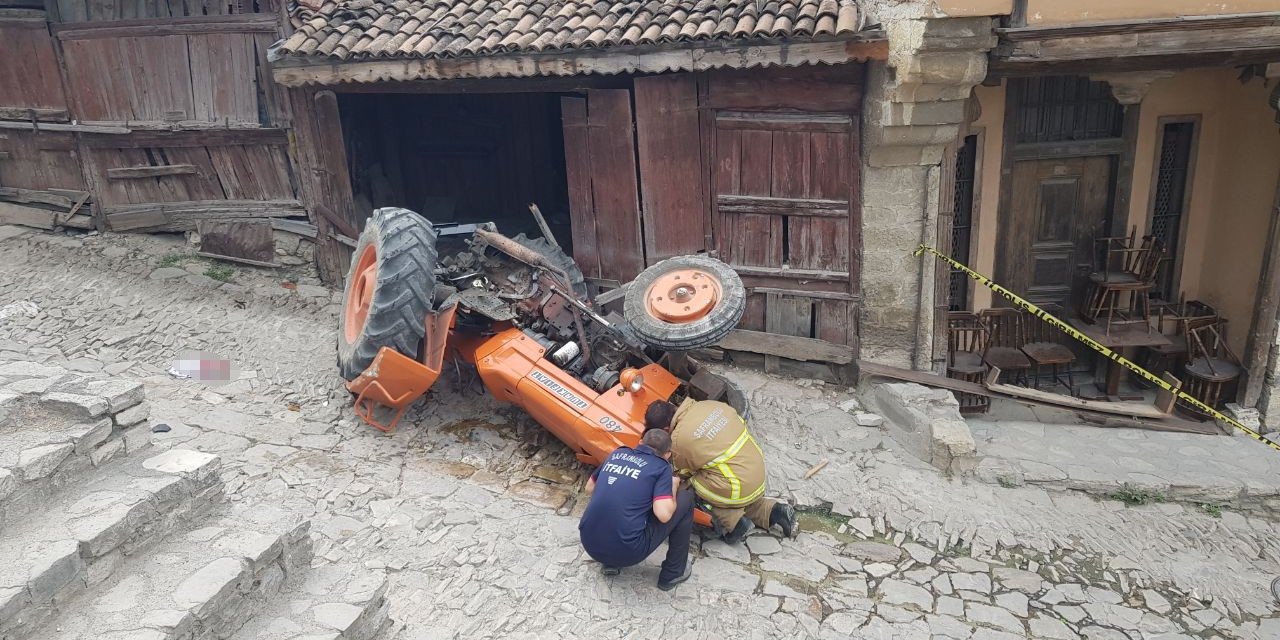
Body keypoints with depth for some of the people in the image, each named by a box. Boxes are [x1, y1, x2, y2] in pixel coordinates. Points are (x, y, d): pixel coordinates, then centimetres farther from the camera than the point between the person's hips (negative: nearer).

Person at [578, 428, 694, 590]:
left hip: (590, 545, 6)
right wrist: (673, 488, 6)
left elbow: (590, 488, 26)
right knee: (685, 499, 10)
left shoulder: (617, 453, 13)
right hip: (627, 552, -6)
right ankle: (673, 573, 19)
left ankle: (611, 563, 23)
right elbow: (664, 515, -12)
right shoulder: (661, 467, -1)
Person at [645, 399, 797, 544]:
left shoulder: (678, 439, -13)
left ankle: (734, 521, 0)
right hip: (759, 471, 8)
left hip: (741, 488, -8)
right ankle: (773, 511, 16)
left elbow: (684, 473, 5)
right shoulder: (708, 404, 3)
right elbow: (741, 424, 15)